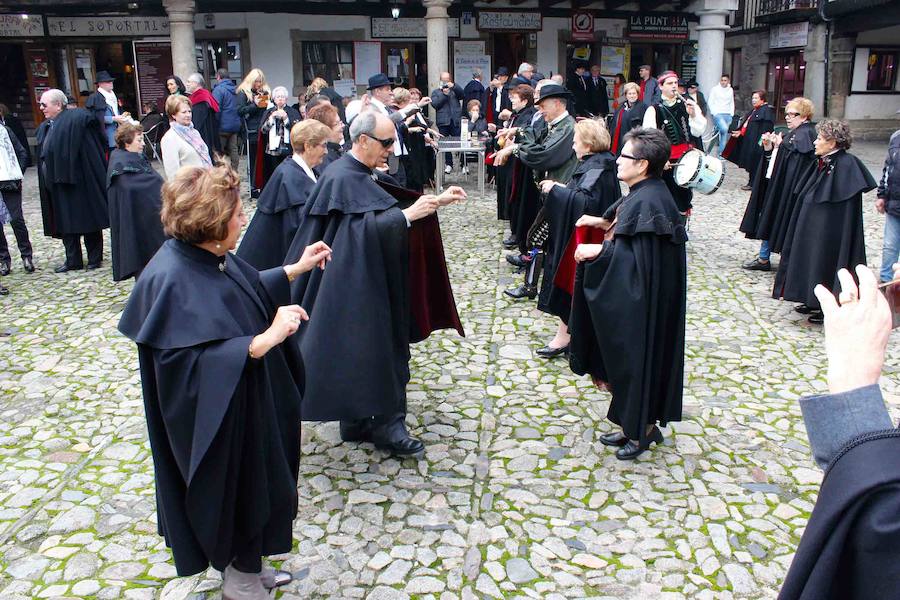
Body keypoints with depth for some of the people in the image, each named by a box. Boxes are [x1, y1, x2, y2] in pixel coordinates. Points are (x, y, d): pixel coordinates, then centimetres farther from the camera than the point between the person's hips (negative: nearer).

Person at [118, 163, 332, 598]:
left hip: (244, 404, 9)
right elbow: (196, 363, -34)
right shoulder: (172, 280, -29)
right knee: (237, 493, 10)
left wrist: (296, 268, 15)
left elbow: (250, 289, 18)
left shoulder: (210, 256, -1)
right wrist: (265, 340, -40)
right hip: (217, 420, -9)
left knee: (254, 492, 22)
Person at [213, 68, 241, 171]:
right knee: (234, 149, 9)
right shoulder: (235, 89, 10)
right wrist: (238, 121, 16)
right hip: (236, 125, 6)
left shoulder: (218, 89, -10)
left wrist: (215, 125, -10)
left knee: (220, 151, 2)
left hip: (223, 126, -6)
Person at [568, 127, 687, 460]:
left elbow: (639, 259, -27)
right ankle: (633, 425, 32)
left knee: (638, 360, 6)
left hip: (641, 304, -10)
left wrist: (599, 251, -20)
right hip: (629, 297, 10)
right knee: (628, 359, 18)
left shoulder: (648, 201, -25)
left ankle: (644, 429, 24)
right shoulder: (643, 194, 6)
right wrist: (605, 223, 7)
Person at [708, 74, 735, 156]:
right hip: (718, 114, -4)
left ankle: (721, 153, 4)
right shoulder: (715, 89, 0)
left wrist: (731, 114, 9)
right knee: (724, 128, -30)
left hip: (728, 115, 4)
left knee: (725, 134, 0)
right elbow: (710, 103, 0)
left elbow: (732, 103, 20)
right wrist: (715, 113, -9)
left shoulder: (731, 90, 14)